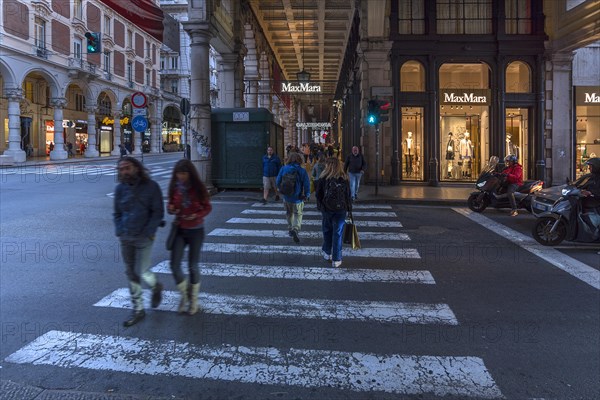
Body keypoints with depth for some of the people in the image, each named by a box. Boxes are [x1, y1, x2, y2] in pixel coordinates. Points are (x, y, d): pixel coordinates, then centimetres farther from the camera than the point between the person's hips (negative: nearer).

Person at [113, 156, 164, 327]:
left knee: (141, 272, -6)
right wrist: (119, 232, 1)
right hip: (125, 239, 5)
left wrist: (148, 233, -14)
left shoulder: (151, 186, -7)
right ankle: (138, 310, 21)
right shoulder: (120, 189, 5)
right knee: (131, 274, 9)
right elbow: (117, 213, 14)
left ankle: (156, 287, 28)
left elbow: (158, 212, -7)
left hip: (143, 238, -4)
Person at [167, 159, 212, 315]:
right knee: (174, 265, -4)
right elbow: (171, 205, 11)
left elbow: (207, 207, -3)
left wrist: (196, 215, -21)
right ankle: (184, 295, 20)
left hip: (196, 231, -3)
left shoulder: (199, 188, -10)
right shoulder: (174, 188, -1)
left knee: (193, 267, 6)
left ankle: (194, 299, 25)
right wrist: (170, 208, -13)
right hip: (179, 230, 3)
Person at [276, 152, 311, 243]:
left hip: (286, 197, 3)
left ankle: (290, 228, 33)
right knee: (298, 214, 7)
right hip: (298, 198, -2)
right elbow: (307, 184, -11)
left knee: (289, 213, 23)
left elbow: (278, 182, 1)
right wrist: (307, 196, 4)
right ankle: (295, 229, -15)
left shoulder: (283, 169, -5)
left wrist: (281, 190, 19)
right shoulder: (302, 171, -11)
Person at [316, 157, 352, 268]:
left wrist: (320, 206, 11)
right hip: (341, 210, 0)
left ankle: (327, 253, 33)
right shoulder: (344, 179, -7)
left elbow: (318, 195, -4)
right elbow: (348, 196, -1)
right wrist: (349, 208, 10)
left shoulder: (323, 179, -10)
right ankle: (336, 259, 6)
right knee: (338, 233, 4)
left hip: (326, 210, 0)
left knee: (327, 231, 20)